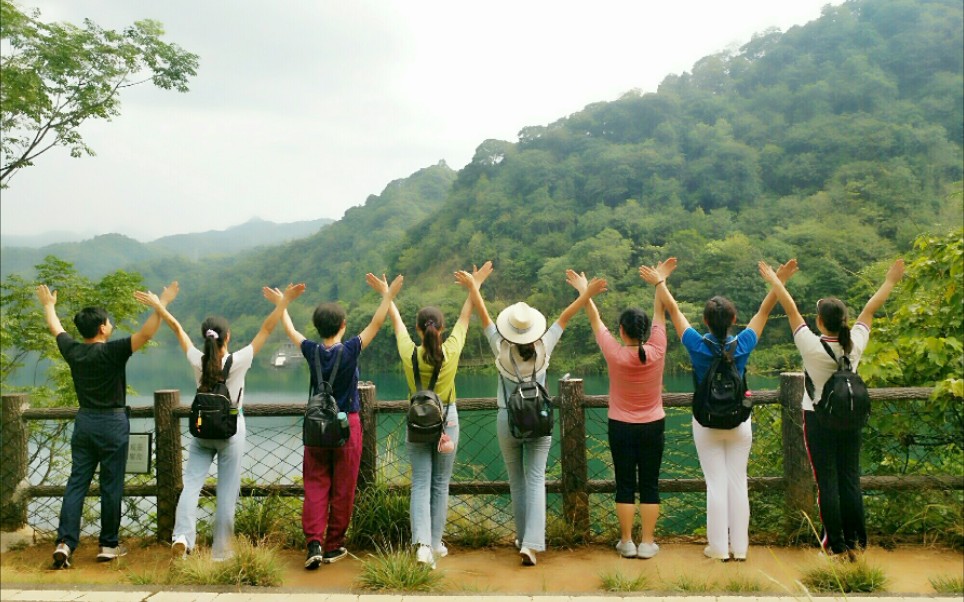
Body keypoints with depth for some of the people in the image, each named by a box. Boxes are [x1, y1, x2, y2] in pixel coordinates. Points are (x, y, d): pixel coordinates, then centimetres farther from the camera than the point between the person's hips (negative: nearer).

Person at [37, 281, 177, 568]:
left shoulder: (72, 351, 2)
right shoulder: (112, 351, -15)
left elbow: (56, 328, 21)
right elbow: (145, 334, -26)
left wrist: (48, 304, 38)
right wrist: (162, 304, -21)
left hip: (84, 422, 5)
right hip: (112, 424, -5)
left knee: (77, 482, 9)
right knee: (111, 486, 4)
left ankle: (65, 542, 2)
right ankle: (109, 545, 13)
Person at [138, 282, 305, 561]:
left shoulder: (197, 361, -7)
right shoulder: (238, 362, -15)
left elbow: (177, 328, 5)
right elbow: (266, 329, -15)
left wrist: (158, 306, 16)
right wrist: (282, 302, -15)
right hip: (231, 431, -2)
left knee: (191, 484, 5)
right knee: (227, 493, 4)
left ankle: (182, 535, -15)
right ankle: (221, 551, 10)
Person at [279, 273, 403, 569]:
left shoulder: (312, 352, -4)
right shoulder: (350, 351, -13)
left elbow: (290, 330, 13)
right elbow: (375, 324, -10)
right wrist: (387, 295, -7)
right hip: (347, 426, -2)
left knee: (315, 487, 8)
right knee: (342, 490, 7)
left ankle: (314, 543, -5)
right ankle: (334, 546, 16)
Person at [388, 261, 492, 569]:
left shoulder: (409, 354, -12)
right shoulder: (451, 351, -13)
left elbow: (396, 321, 4)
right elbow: (465, 317, 0)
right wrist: (476, 285, 11)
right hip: (446, 420, 0)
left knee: (420, 484, 4)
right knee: (440, 484, 12)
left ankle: (422, 542, -12)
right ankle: (436, 543, 20)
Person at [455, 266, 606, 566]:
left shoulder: (501, 349, -10)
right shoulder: (543, 349, -9)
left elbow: (484, 316, -2)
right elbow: (564, 317, -5)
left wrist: (472, 287, 7)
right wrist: (586, 293, 0)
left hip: (507, 421, 0)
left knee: (517, 482, 14)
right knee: (535, 481, 0)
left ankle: (523, 538, 26)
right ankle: (531, 543, -12)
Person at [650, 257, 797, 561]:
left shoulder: (697, 345, -14)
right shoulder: (742, 345, -11)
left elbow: (673, 310, -4)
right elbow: (764, 311, 1)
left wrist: (659, 282, 6)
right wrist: (779, 281, 9)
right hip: (739, 422, 1)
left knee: (716, 484, 4)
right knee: (738, 483, 8)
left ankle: (718, 547, 11)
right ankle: (739, 547, 16)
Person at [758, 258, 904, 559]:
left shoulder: (812, 346, -18)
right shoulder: (855, 344, -8)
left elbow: (791, 309, -10)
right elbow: (870, 309, 5)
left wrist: (774, 280, 1)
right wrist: (891, 281, 21)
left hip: (818, 419, -4)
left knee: (827, 482, 2)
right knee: (850, 479, 10)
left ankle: (835, 544, 8)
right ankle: (855, 542, 18)